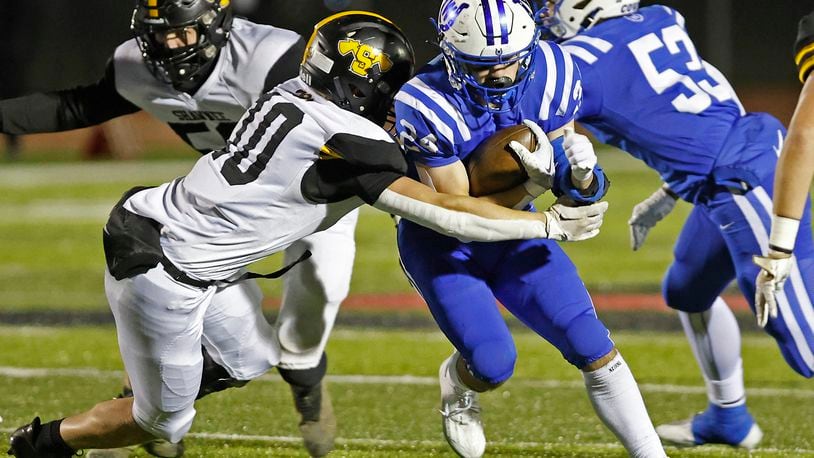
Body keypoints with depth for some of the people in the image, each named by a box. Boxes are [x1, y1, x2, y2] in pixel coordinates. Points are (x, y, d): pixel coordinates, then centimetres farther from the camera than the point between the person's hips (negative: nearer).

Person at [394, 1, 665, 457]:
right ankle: (458, 381, 21)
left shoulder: (548, 75, -17)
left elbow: (566, 190, -8)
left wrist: (580, 176, -31)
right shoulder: (426, 106, -30)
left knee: (592, 346, -7)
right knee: (493, 366, -16)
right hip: (442, 243, -4)